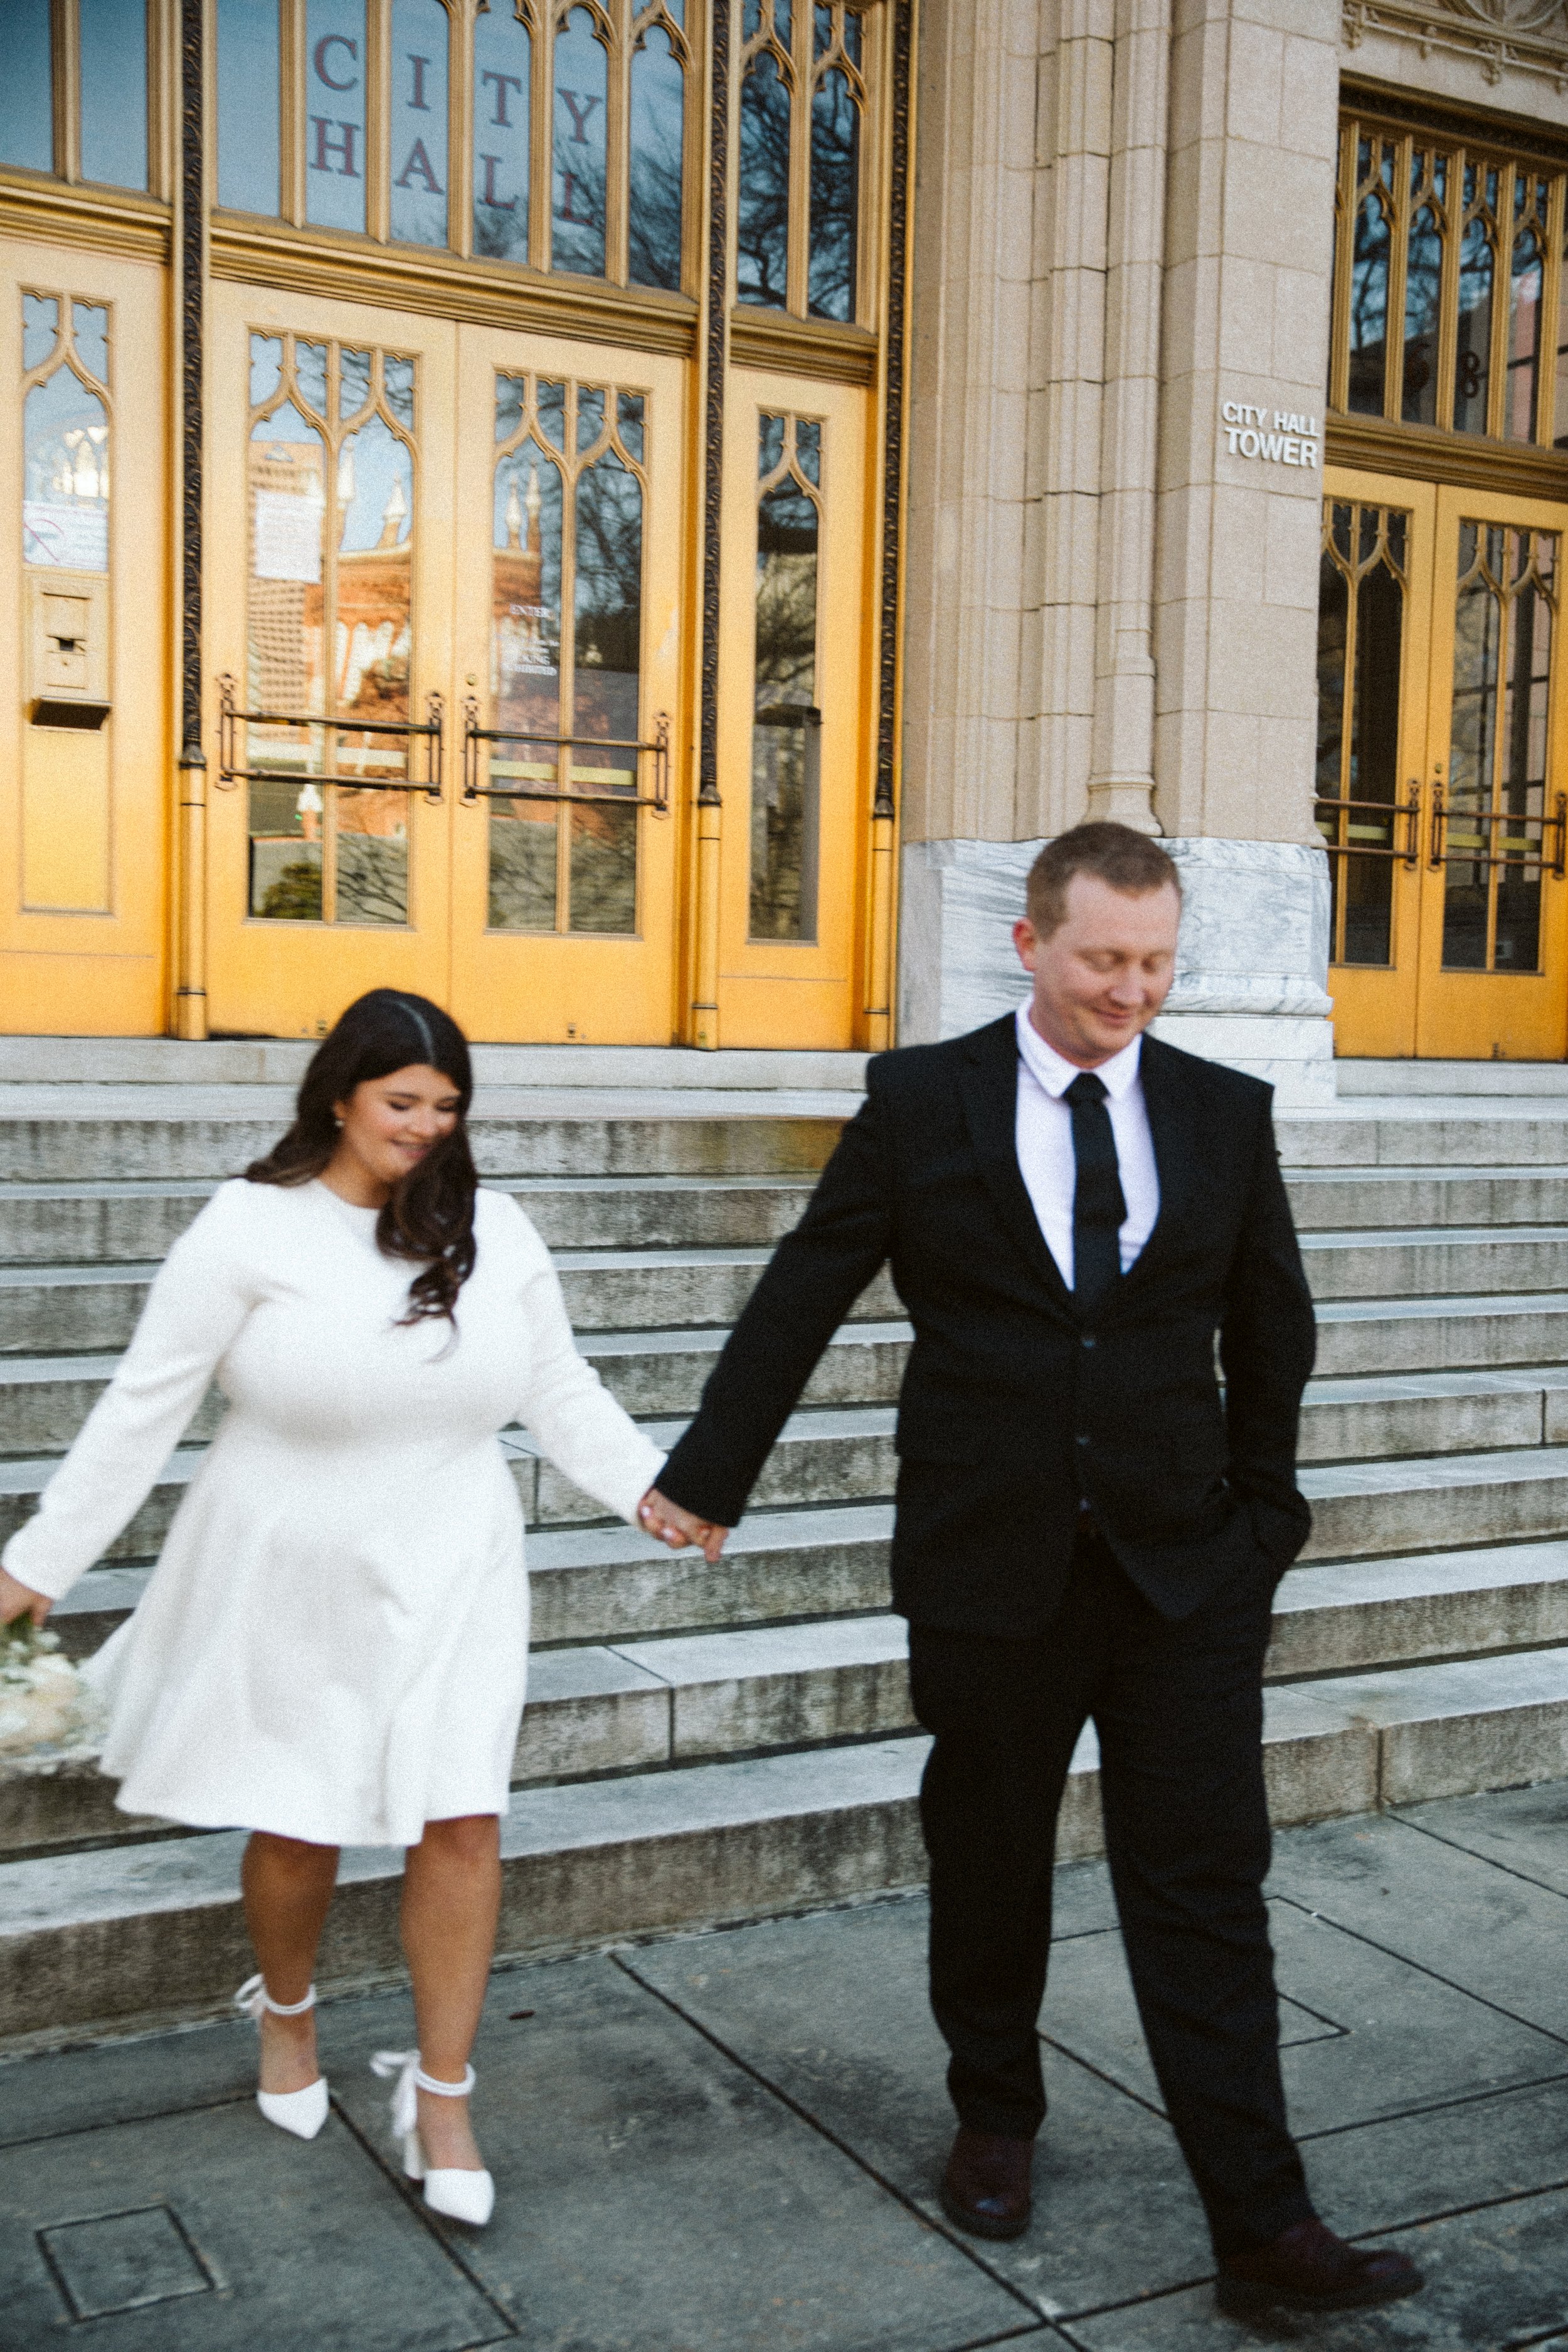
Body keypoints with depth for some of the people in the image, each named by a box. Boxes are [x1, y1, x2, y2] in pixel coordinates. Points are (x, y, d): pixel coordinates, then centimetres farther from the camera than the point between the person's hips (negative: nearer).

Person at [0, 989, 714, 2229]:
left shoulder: (494, 1231, -2)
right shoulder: (251, 1227, -11)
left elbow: (561, 1390, 7)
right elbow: (144, 1408, -8)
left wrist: (648, 1483, -4)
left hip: (448, 1580, 2)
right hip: (292, 1584, -2)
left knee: (462, 1825, -3)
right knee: (298, 1826, 11)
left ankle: (441, 2100, 15)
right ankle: (286, 2010, 44)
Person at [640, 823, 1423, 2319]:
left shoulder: (1225, 1113, 2)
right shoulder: (923, 1100, -4)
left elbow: (1272, 1326, 13)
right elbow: (800, 1298, 1)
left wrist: (1259, 1507, 16)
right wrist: (708, 1476, 5)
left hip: (1184, 1572, 1)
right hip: (990, 1566, 0)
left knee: (1207, 1890, 1)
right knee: (988, 1868, 16)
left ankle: (1261, 2226, 9)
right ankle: (996, 2122, 38)